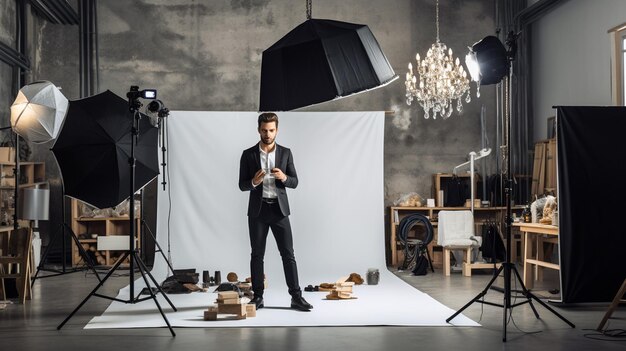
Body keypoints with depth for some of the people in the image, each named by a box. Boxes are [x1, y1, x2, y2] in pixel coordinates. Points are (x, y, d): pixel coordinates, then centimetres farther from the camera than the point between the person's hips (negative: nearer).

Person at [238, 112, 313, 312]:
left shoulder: (285, 153, 5)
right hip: (258, 210, 0)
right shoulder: (248, 155, 2)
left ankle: (296, 297, 1)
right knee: (257, 255, 4)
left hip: (279, 209, 0)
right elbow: (242, 185, 1)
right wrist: (254, 182, -21)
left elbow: (294, 182, 3)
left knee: (288, 254, -2)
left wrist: (284, 177, -19)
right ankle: (258, 297, 11)